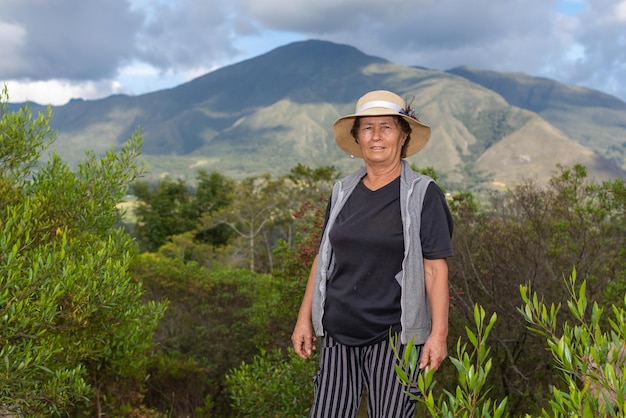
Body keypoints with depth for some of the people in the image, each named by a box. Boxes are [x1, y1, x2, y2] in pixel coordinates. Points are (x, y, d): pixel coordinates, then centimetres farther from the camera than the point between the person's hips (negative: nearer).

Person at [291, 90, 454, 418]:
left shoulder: (422, 194, -6)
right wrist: (304, 319, 10)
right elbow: (324, 258, 12)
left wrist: (439, 333, -12)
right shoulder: (343, 192, 7)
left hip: (394, 335, -4)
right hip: (338, 332, 4)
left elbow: (435, 267, -8)